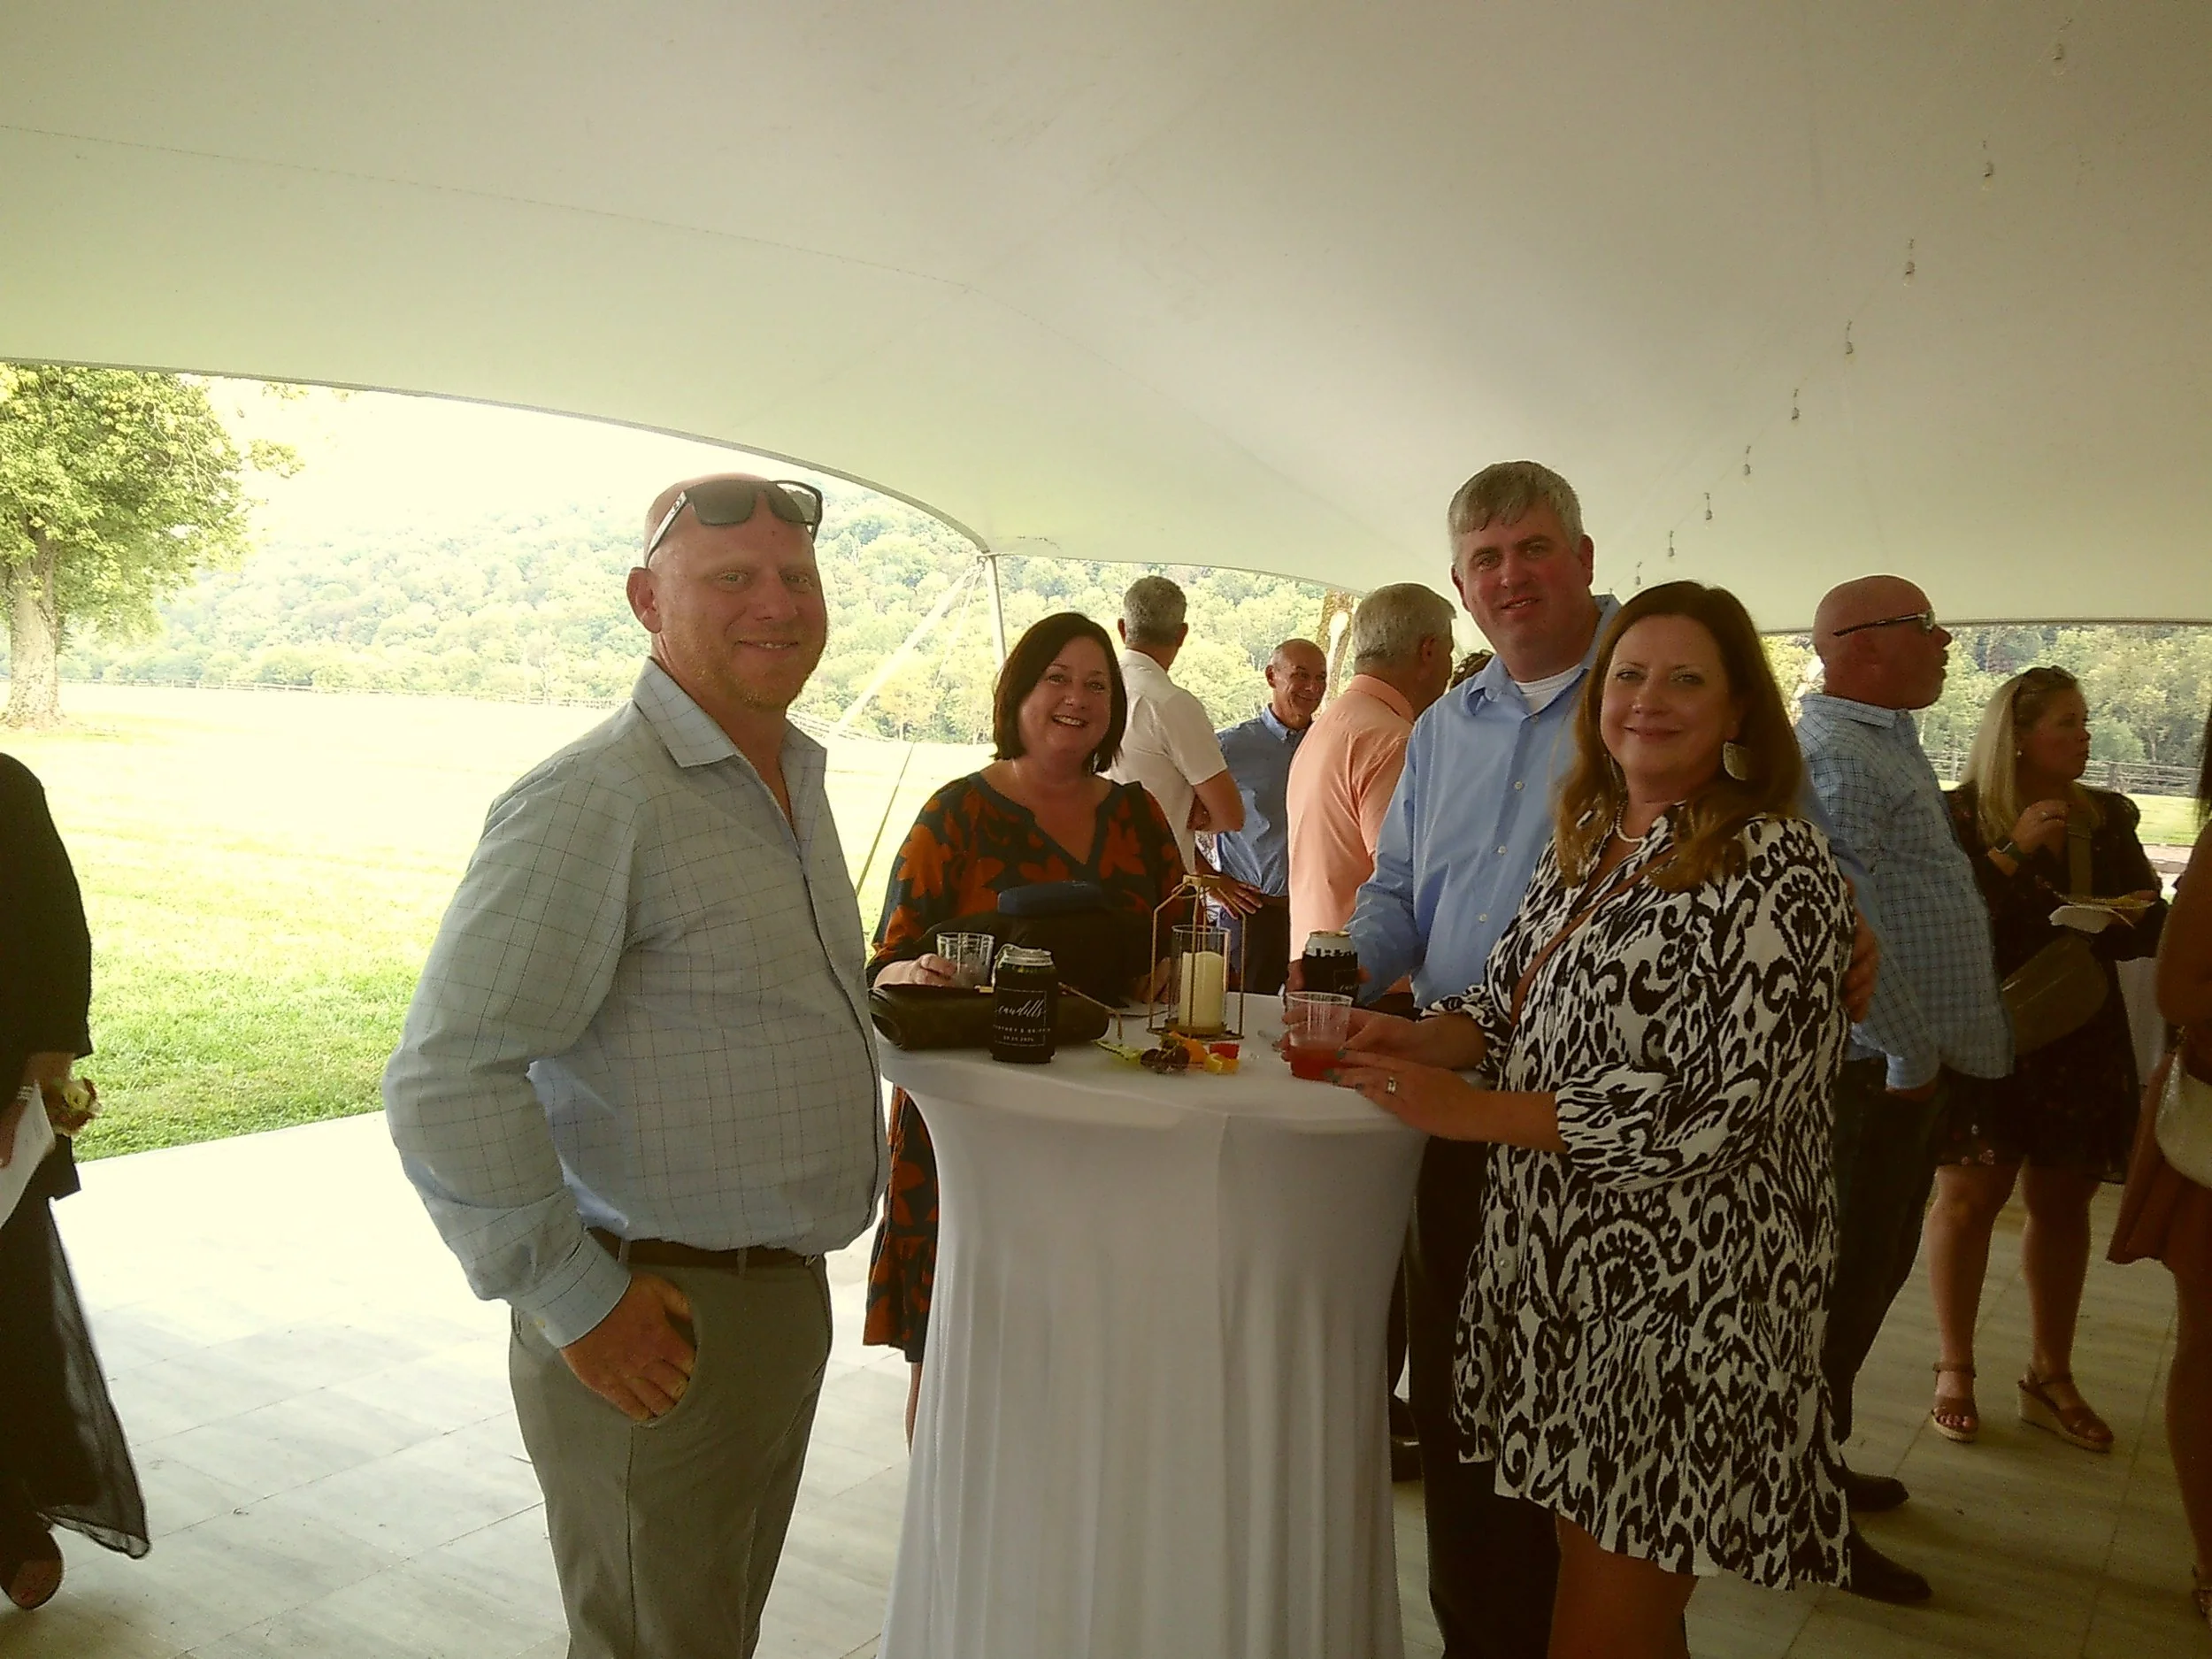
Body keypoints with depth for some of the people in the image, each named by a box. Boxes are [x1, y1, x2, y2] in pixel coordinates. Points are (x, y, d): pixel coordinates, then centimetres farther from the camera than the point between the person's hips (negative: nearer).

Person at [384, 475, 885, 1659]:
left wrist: (887, 992, 10)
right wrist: (576, 1305, -20)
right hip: (664, 1334, -8)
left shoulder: (795, 779, 10)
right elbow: (447, 1083, -25)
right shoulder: (593, 798, -21)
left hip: (785, 1291, 9)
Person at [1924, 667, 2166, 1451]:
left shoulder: (2107, 817, 8)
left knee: (2062, 1201, 10)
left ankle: (2050, 1376, 23)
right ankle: (1955, 1369, 14)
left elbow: (2155, 923, 8)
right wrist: (2013, 851, -20)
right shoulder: (1959, 818, -7)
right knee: (1970, 1193, -1)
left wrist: (2127, 918, -14)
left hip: (2082, 1040, 5)